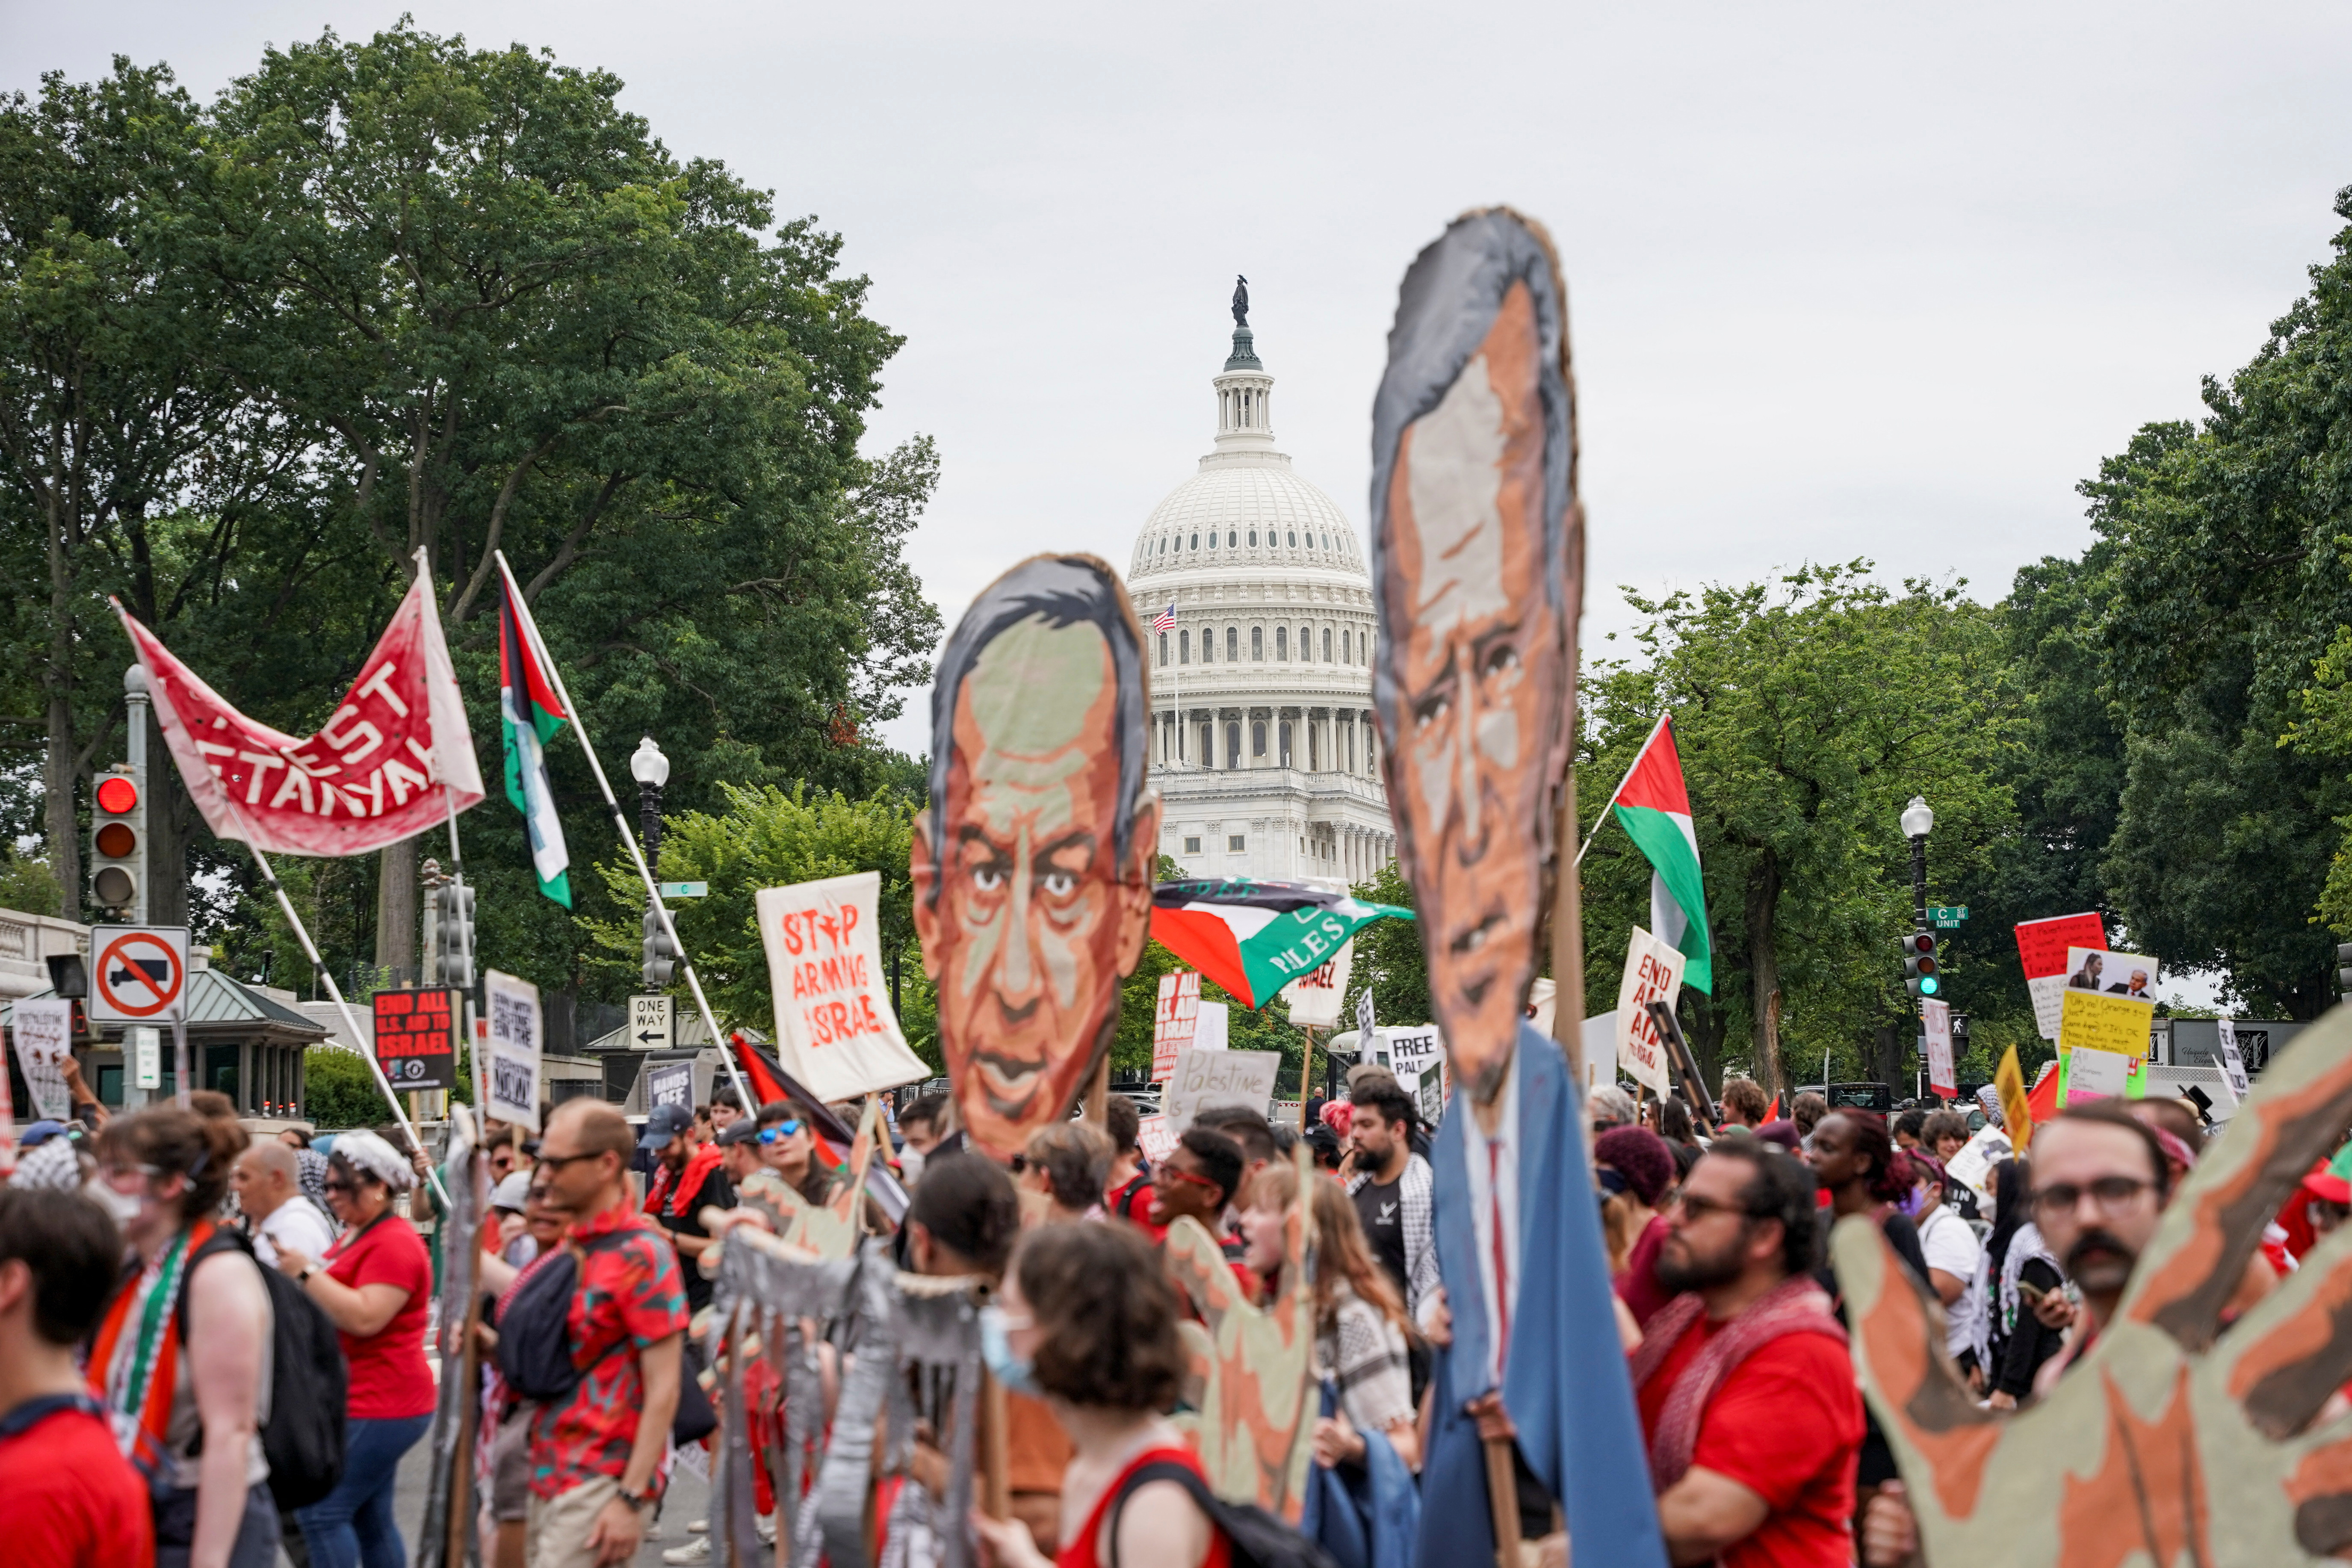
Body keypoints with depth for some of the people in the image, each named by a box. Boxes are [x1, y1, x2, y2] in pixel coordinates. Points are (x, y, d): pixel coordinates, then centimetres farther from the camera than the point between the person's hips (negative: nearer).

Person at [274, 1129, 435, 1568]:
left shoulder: (394, 1244, -15)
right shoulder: (357, 1235, 17)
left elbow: (365, 1317, -25)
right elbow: (334, 1299, 29)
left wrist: (306, 1273, -21)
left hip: (377, 1408, -11)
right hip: (369, 1404, 11)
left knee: (322, 1513, -12)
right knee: (372, 1519, 12)